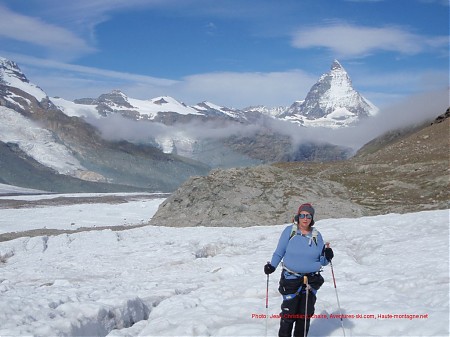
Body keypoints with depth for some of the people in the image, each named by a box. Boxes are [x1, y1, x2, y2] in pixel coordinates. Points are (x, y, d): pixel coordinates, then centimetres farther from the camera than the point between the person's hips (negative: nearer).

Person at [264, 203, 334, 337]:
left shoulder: (316, 235, 5)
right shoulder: (289, 231, -3)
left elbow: (322, 261, 7)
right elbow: (279, 252, 2)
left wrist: (327, 257, -14)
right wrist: (272, 265, -13)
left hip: (311, 280, 3)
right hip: (291, 279, -3)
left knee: (305, 314, 8)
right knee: (289, 312, -1)